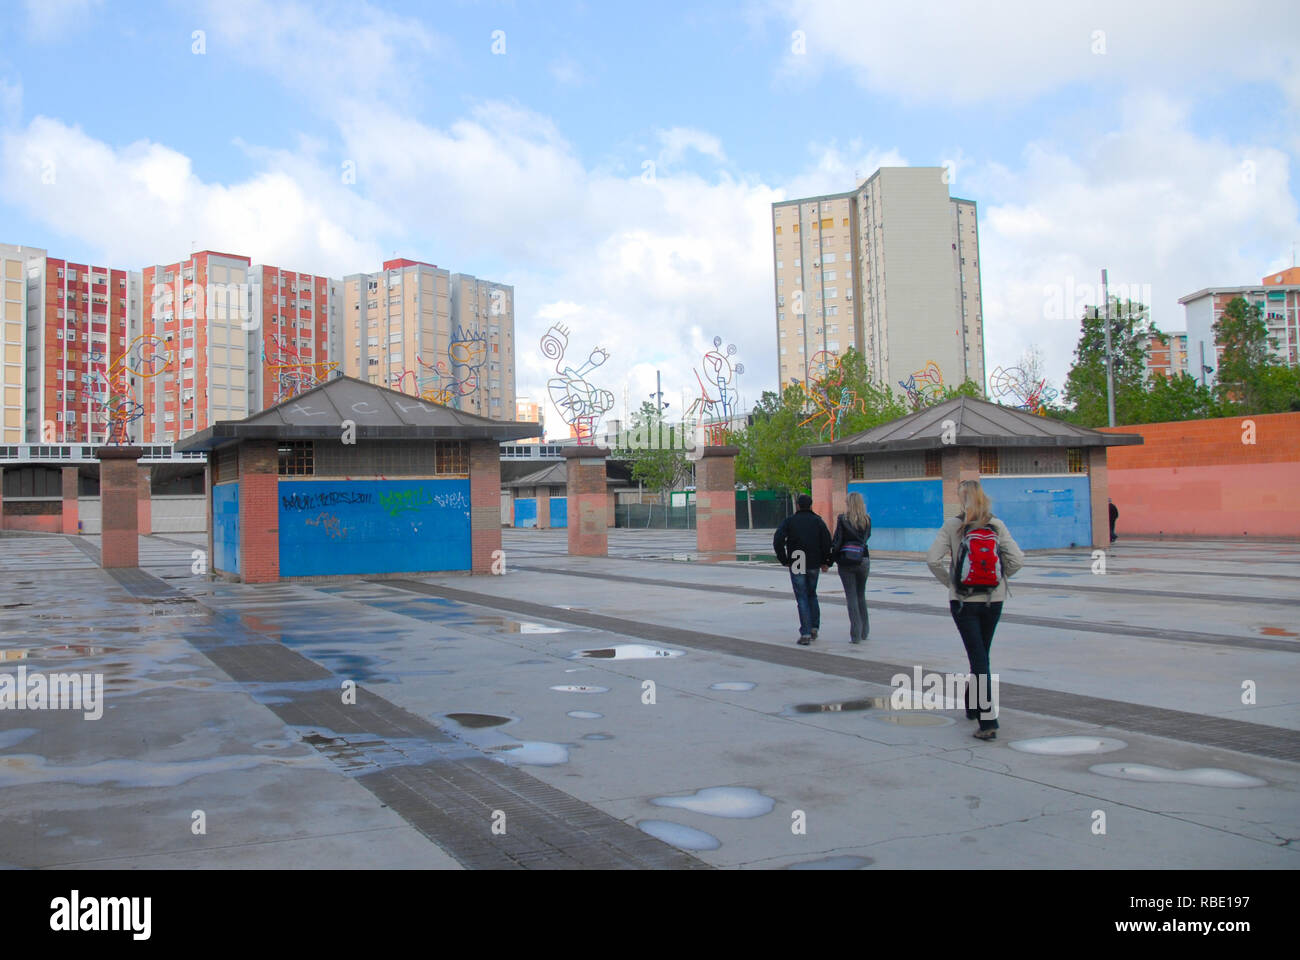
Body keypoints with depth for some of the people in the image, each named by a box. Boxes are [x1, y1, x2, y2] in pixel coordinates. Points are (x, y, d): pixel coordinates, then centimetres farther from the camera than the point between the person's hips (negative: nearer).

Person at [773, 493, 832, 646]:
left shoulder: (789, 521, -2)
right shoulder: (818, 521, 3)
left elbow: (778, 541, -12)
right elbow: (827, 541, -7)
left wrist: (784, 560, -3)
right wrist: (826, 562, 2)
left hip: (796, 565, -2)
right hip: (814, 564, 2)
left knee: (802, 598, 0)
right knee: (812, 595, 20)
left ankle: (805, 634, -7)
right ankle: (814, 628, 15)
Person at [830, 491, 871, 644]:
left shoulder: (842, 519, -9)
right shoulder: (867, 520, -1)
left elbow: (837, 541, -10)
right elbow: (867, 537, 11)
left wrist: (833, 557, 2)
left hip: (846, 562, -3)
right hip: (863, 560, 3)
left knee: (851, 597, 1)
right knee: (861, 596, 17)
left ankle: (855, 634, -3)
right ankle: (864, 631, 23)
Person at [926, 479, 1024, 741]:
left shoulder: (952, 525, -7)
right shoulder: (997, 525, -1)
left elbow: (933, 559, -15)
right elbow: (1017, 559, -7)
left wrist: (948, 581, 0)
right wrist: (999, 578, 9)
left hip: (963, 600, -3)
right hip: (993, 599, 3)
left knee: (978, 657, -4)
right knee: (981, 653, 20)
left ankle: (988, 721, -13)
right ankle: (973, 705, 35)